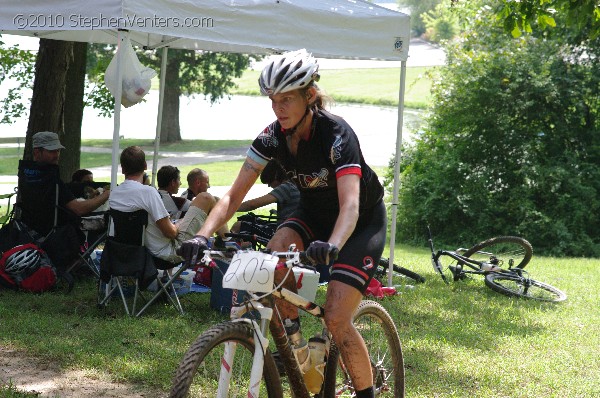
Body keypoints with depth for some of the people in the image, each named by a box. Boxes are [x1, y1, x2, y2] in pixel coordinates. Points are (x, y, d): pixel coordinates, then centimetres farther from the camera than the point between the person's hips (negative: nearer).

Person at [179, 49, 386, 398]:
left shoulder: (336, 134, -30)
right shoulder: (273, 137, -14)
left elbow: (350, 204, -42)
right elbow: (234, 196, -16)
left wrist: (333, 245, -62)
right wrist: (202, 235, -33)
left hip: (363, 222, -5)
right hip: (316, 213, 5)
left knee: (336, 318, -17)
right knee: (277, 250, -29)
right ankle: (291, 339, -10)